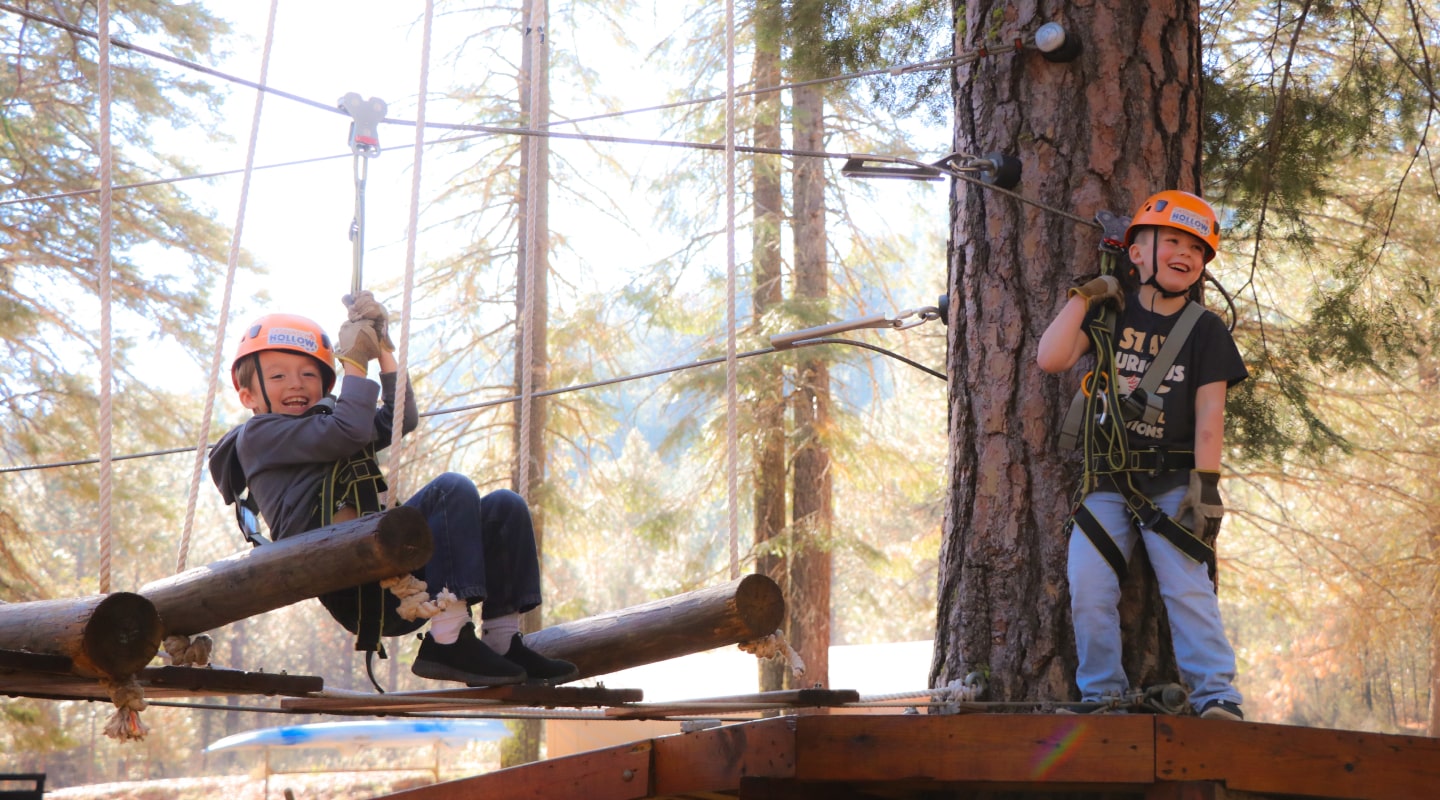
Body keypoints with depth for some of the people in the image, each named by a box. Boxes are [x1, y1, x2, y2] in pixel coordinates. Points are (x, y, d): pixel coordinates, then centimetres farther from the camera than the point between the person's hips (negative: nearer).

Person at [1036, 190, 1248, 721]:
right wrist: (1084, 296, -2)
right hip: (1106, 482, 2)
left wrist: (1204, 484, -13)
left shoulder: (1205, 329, 3)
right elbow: (1051, 359, -6)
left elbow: (1210, 414, -4)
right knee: (1087, 589, -7)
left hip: (1172, 481, -2)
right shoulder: (1111, 313, 8)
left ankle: (1216, 692, -11)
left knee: (1187, 586, -15)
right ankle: (1101, 692, 5)